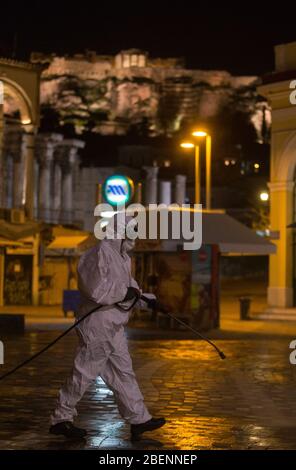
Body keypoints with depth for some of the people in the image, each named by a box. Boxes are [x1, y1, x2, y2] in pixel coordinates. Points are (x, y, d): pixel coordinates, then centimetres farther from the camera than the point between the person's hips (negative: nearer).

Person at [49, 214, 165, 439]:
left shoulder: (122, 257, 13)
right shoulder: (101, 254, -18)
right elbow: (97, 291, -25)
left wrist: (144, 297, 7)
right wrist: (125, 293, -16)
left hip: (114, 327, 10)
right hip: (98, 324, -10)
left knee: (123, 373, 11)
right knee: (84, 373, 0)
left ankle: (139, 419, 16)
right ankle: (60, 419, 12)